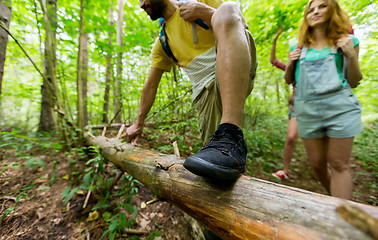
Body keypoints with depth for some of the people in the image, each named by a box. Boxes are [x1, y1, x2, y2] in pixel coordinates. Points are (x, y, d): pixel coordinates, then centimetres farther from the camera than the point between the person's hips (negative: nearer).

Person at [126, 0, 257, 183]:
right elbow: (150, 86, 23)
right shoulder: (162, 43, 24)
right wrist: (138, 123, 25)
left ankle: (231, 136, -42)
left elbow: (242, 25, 10)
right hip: (207, 90, 3)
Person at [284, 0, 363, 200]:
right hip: (307, 109, 2)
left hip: (340, 106, -1)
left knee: (339, 164, -1)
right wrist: (290, 64, -1)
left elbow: (354, 82, 7)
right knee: (317, 164, 8)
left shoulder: (346, 41, 10)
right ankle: (335, 198, 34)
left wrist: (351, 55, -6)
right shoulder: (298, 48, 14)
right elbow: (289, 80, 17)